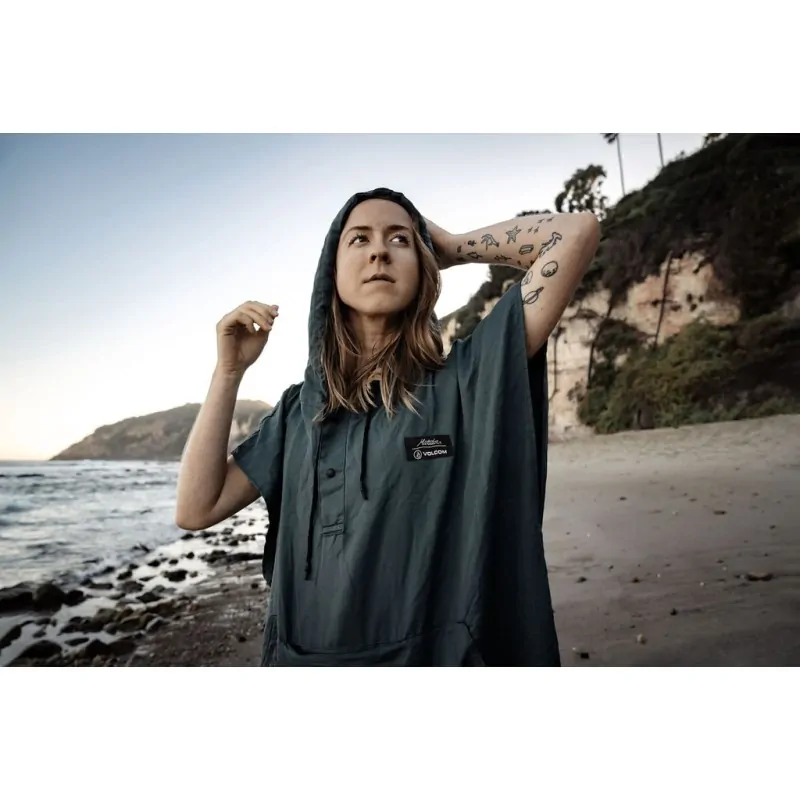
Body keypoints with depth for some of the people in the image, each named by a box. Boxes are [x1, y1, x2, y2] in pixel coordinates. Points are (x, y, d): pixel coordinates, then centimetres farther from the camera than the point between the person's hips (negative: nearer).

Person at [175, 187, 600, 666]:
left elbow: (576, 232, -14)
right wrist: (229, 370, -5)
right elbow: (197, 509, 0)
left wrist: (454, 248, -1)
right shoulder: (301, 407, 3)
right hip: (305, 660, 4)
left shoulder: (471, 376, -9)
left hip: (441, 659, -3)